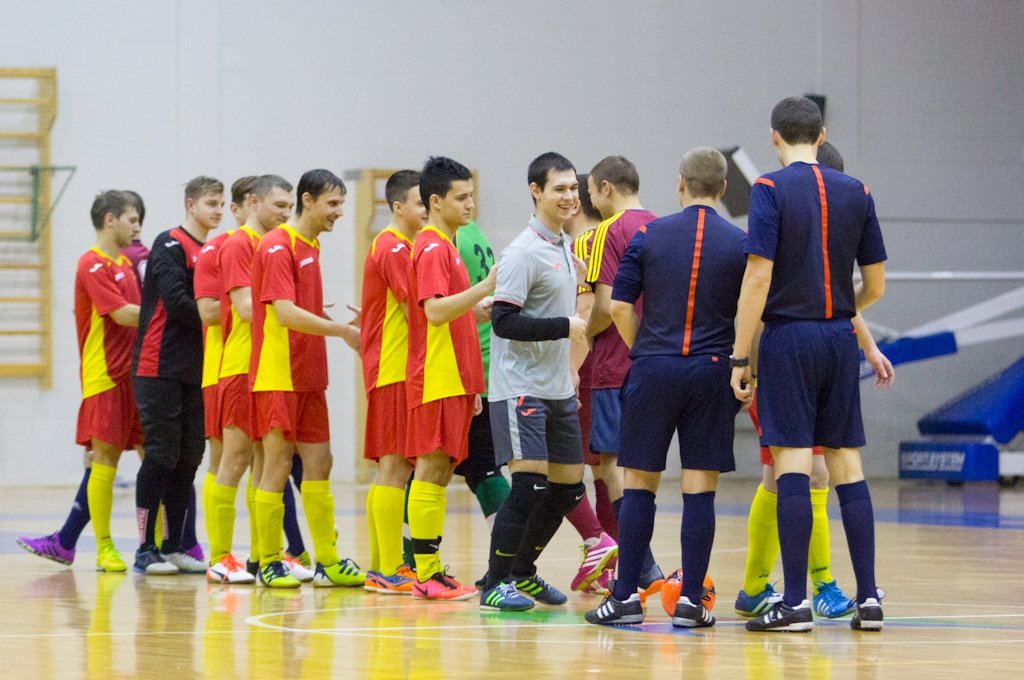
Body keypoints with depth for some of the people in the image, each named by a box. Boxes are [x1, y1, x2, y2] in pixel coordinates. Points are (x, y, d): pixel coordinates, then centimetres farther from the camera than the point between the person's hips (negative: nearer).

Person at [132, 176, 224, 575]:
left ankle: (174, 547, 13)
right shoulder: (170, 244, -7)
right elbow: (175, 300, -17)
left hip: (195, 371, 7)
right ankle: (146, 550, -2)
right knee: (162, 455, -7)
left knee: (188, 457, 7)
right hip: (160, 367, -7)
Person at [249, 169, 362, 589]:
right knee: (278, 466, -4)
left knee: (318, 464, 8)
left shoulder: (311, 246, 15)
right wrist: (341, 330, -20)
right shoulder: (278, 247, -13)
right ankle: (269, 564, 2)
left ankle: (328, 562, 11)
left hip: (307, 377, 9)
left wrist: (342, 328, 7)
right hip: (277, 376, -9)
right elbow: (284, 313, -23)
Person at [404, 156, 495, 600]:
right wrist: (485, 288, -28)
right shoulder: (432, 248, -10)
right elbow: (435, 310, -23)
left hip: (454, 379, 10)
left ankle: (433, 571, 11)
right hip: (437, 380, -10)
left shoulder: (445, 247, 20)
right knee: (432, 470, -9)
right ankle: (426, 575, -9)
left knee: (441, 472, 9)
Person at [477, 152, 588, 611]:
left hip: (559, 388, 9)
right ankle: (495, 583, -5)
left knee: (568, 487, 11)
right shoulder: (523, 253, -14)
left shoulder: (564, 248, 14)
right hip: (521, 388, -9)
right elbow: (503, 321, -20)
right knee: (530, 483, -14)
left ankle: (522, 572, 27)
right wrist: (564, 327, -22)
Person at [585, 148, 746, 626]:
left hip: (653, 369, 0)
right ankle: (690, 600, 0)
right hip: (712, 372, 0)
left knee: (639, 485, 6)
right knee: (700, 490, 2)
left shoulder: (648, 236, 1)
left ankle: (626, 596, 4)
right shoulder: (740, 244, 0)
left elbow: (620, 306, -1)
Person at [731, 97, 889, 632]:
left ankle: (795, 602, -8)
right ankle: (868, 598, 6)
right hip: (840, 338, 4)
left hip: (789, 334, -4)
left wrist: (739, 357, -10)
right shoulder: (856, 193, 8)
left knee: (792, 464, -5)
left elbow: (758, 277, -13)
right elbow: (875, 284, 10)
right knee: (847, 464, 8)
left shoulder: (770, 189, -6)